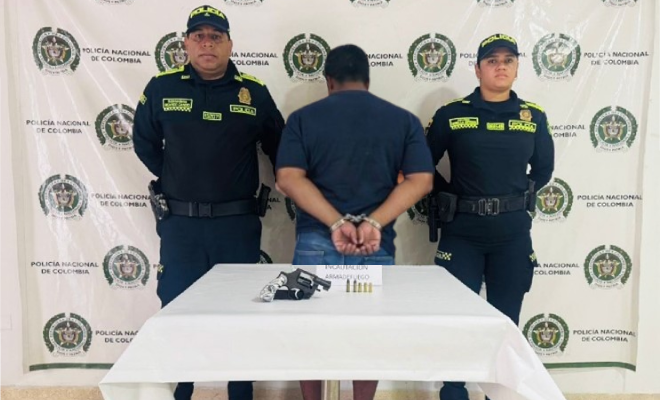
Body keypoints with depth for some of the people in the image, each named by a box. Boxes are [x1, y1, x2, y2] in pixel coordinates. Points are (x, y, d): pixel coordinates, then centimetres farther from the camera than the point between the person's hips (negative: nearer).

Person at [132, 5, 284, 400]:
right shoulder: (162, 88, 2)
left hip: (237, 223, 0)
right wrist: (173, 180, 12)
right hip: (180, 222, 1)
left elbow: (279, 148, 11)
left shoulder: (254, 92, 0)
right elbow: (144, 142, 16)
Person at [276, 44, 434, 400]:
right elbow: (420, 181, -6)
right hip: (377, 246, 1)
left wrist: (336, 223, -15)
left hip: (316, 241, 0)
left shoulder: (303, 117, 3)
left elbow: (289, 178, -9)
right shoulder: (404, 120, 5)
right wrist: (374, 224, -13)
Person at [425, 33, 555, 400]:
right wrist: (450, 197, 2)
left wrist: (520, 198, 8)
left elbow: (544, 168, 17)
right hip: (462, 233, -2)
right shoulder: (451, 115, -2)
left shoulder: (534, 117, 5)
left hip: (513, 235, 2)